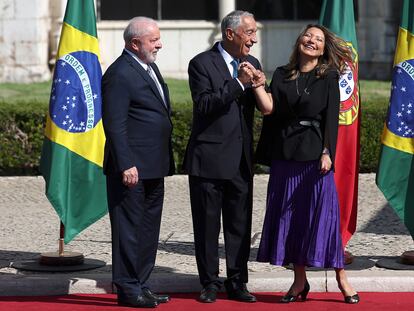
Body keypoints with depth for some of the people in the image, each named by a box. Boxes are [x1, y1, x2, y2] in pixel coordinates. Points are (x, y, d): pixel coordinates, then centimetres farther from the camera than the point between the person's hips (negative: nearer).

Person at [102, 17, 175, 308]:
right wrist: (126, 165, -22)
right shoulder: (120, 74, -14)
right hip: (132, 168, -10)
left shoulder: (150, 68, 16)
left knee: (148, 228, 14)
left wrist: (165, 161, 18)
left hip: (154, 167, 10)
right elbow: (115, 125, -18)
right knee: (129, 228, -2)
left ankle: (141, 284, 23)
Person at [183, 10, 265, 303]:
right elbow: (204, 104, -18)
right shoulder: (202, 64, -7)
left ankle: (237, 283, 16)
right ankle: (210, 283, 13)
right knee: (207, 225, 4)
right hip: (209, 158, -5)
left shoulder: (252, 63, 11)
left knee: (240, 225, 8)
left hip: (241, 160, 5)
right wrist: (238, 84, -22)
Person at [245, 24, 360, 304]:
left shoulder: (329, 77, 1)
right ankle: (300, 280, 14)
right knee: (289, 215, 5)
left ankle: (341, 277, 7)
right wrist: (257, 81, -11)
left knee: (323, 213, -4)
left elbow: (331, 118, -5)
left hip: (315, 153, -4)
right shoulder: (281, 75, 10)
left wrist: (327, 153, -13)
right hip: (285, 154, 4)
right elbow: (269, 108, -2)